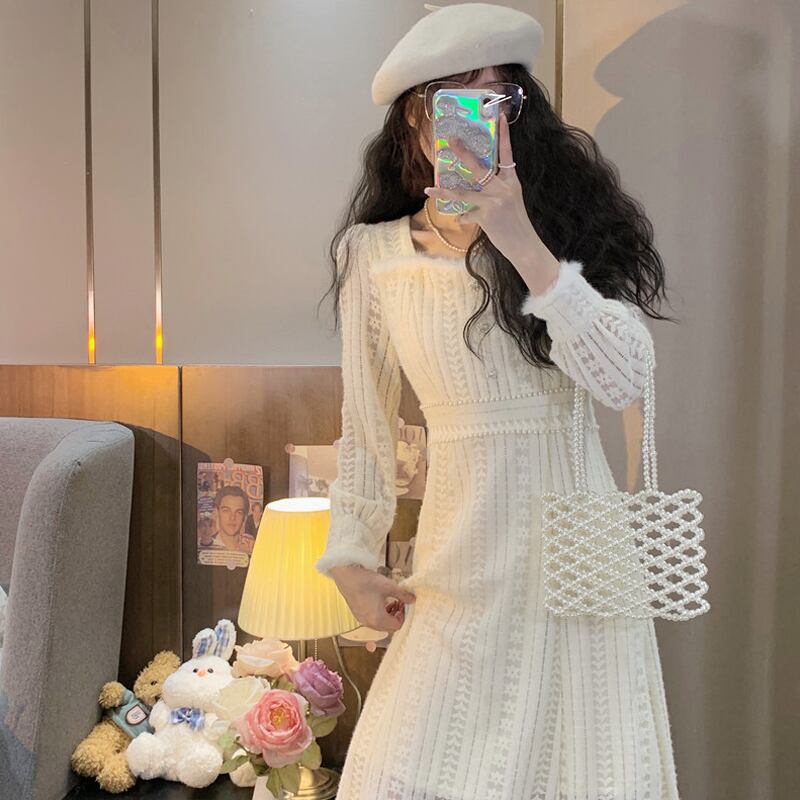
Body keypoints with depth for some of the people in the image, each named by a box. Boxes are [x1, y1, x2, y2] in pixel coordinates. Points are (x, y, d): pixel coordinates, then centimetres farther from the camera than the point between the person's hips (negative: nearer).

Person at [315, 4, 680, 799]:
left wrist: (523, 243, -22)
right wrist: (350, 559, 3)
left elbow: (626, 379, -14)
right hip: (463, 558, 0)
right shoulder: (373, 254, 0)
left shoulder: (568, 220, 0)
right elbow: (365, 429, 6)